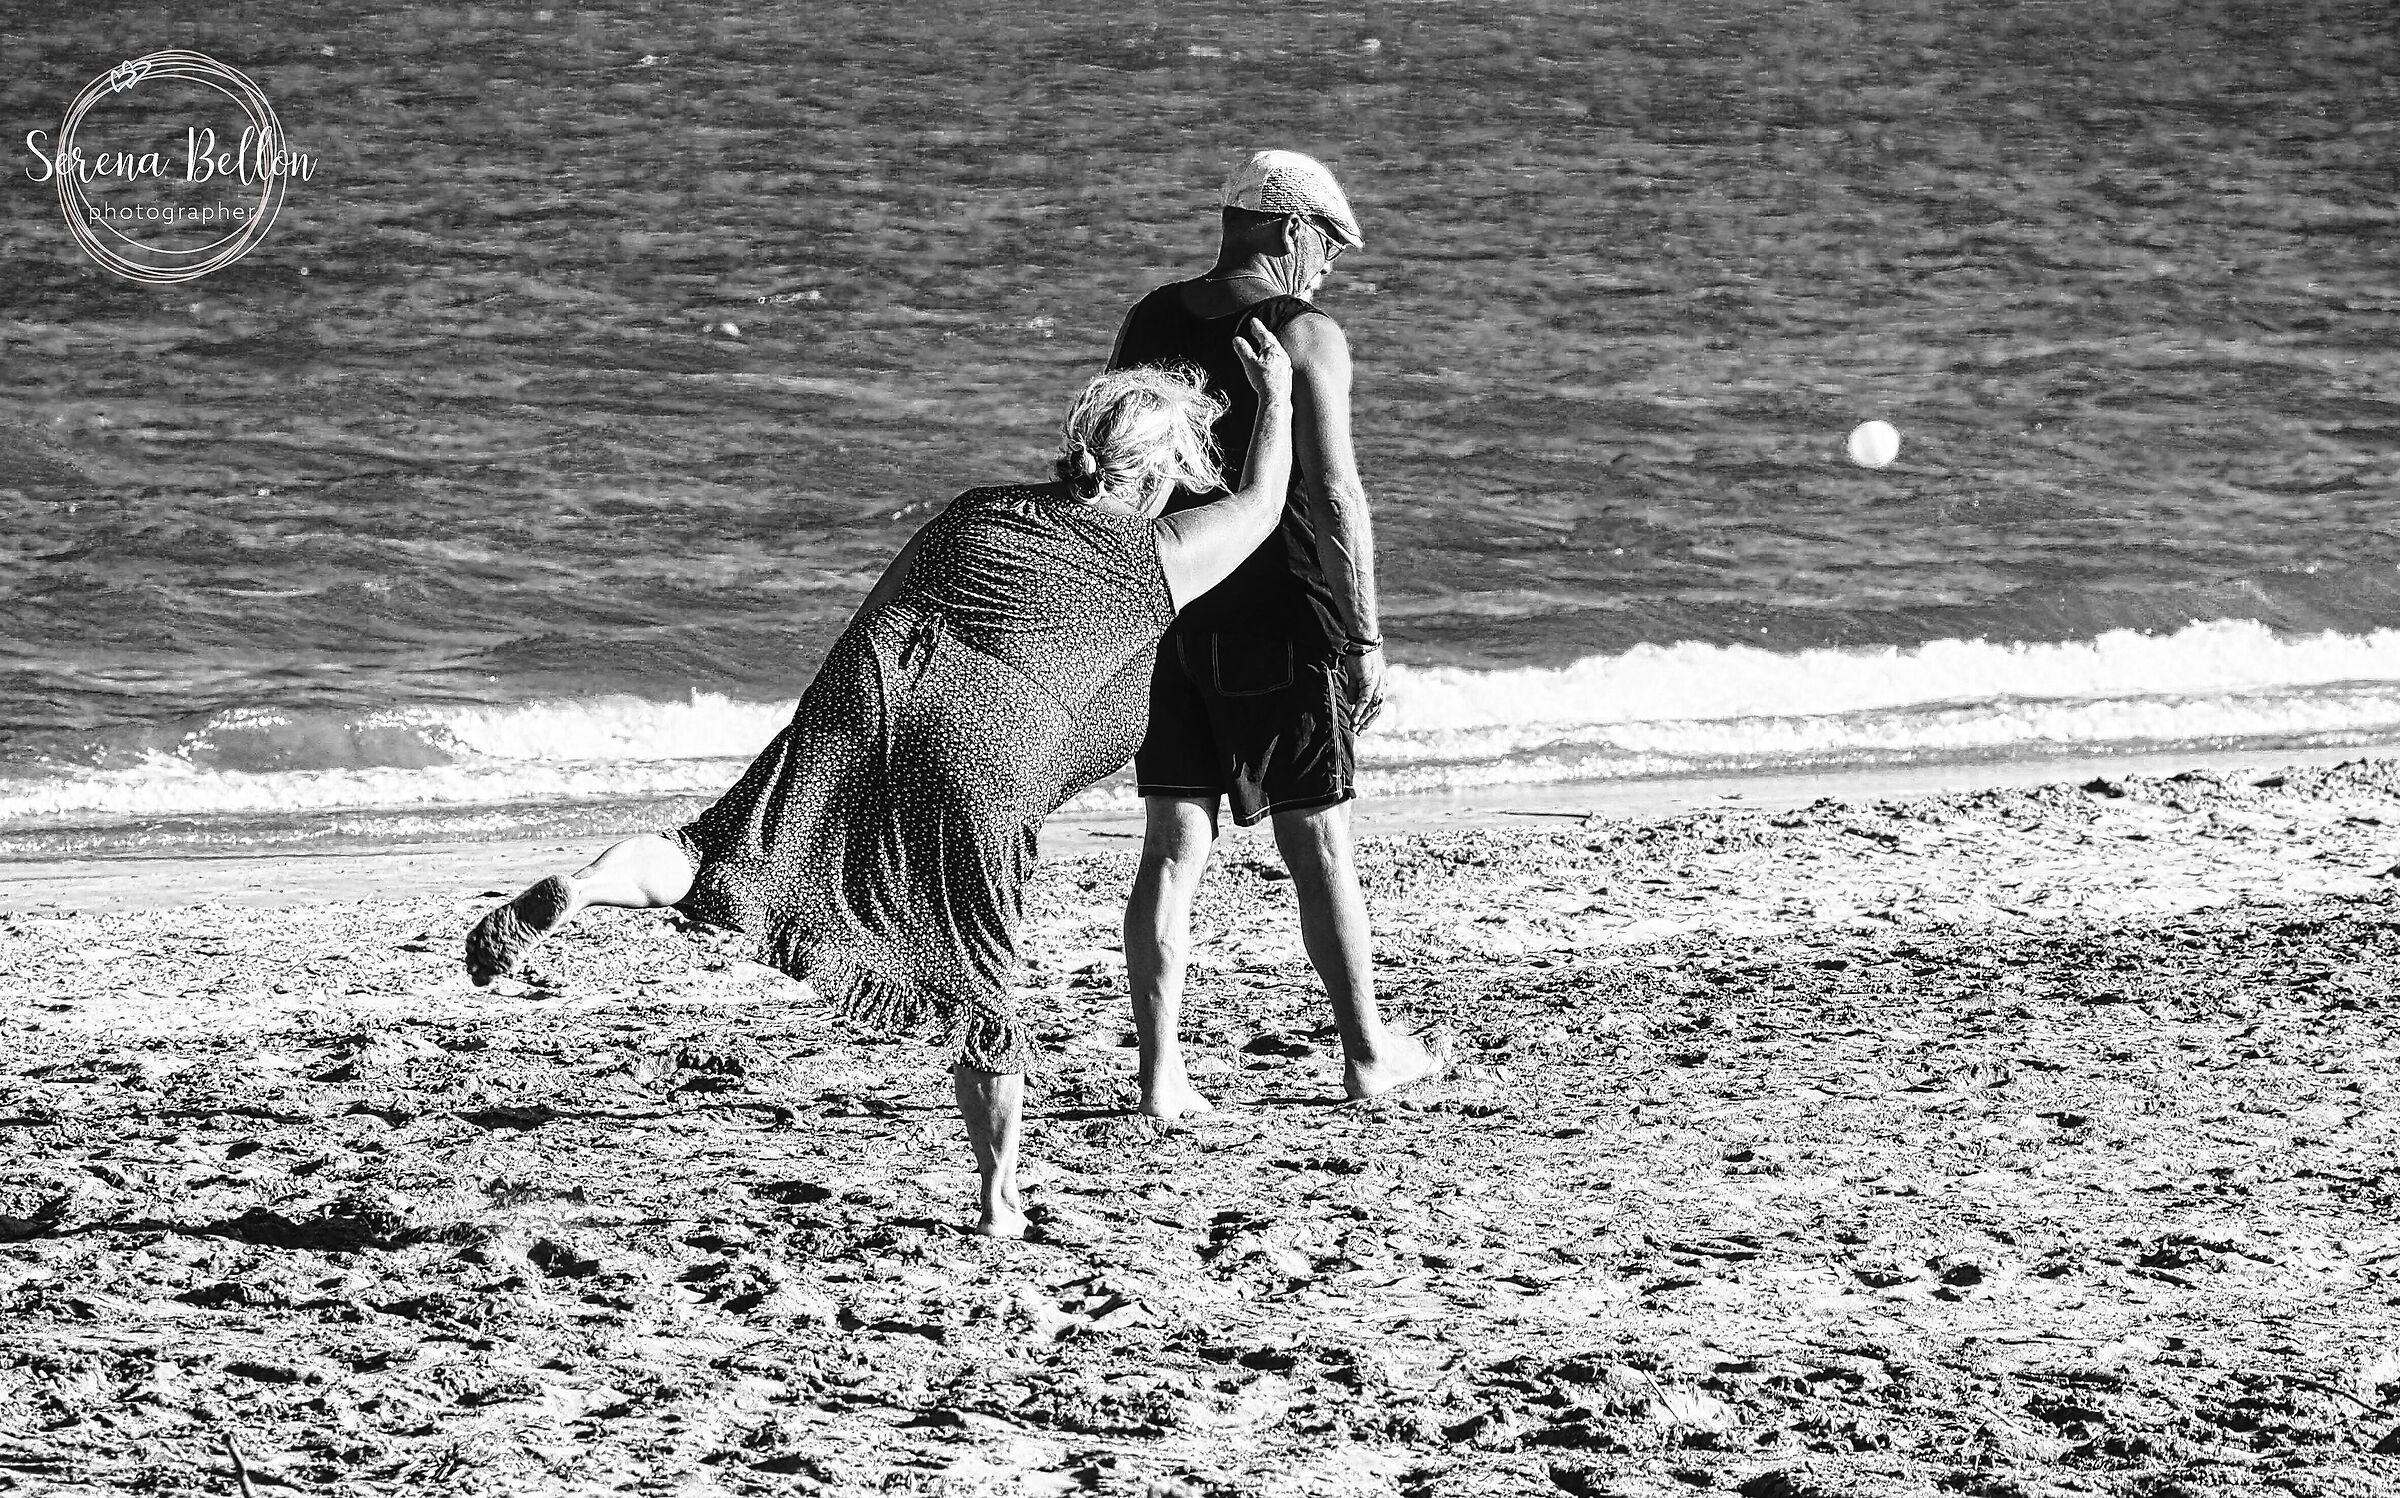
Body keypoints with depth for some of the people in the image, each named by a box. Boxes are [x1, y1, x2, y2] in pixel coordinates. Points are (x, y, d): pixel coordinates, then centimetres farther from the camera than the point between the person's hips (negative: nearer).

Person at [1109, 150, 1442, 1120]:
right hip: (1278, 621, -5)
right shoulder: (1306, 335, -11)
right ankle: (1365, 1051, 21)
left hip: (1165, 613, 5)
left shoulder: (1149, 322, 6)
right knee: (1317, 842, 9)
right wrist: (1364, 636, -12)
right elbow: (1334, 494, -15)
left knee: (1173, 847, 6)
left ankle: (1160, 1074, 1)